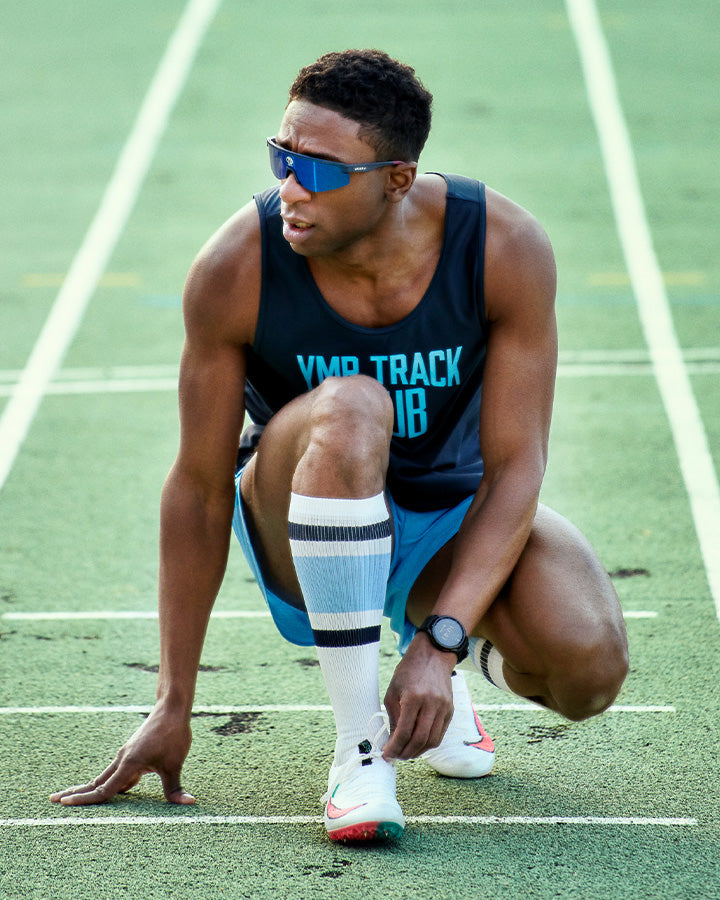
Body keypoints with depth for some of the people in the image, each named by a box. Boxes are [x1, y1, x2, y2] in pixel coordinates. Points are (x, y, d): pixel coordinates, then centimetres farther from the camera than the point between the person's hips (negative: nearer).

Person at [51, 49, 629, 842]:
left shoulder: (506, 249, -22)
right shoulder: (236, 267, -22)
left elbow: (513, 469, -21)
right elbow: (199, 489, -15)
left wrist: (440, 645, -34)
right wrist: (172, 708, -13)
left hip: (454, 518, 2)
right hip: (301, 529, -2)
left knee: (588, 669, -28)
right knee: (348, 411, -37)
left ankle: (424, 642, 10)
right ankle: (359, 740, -27)